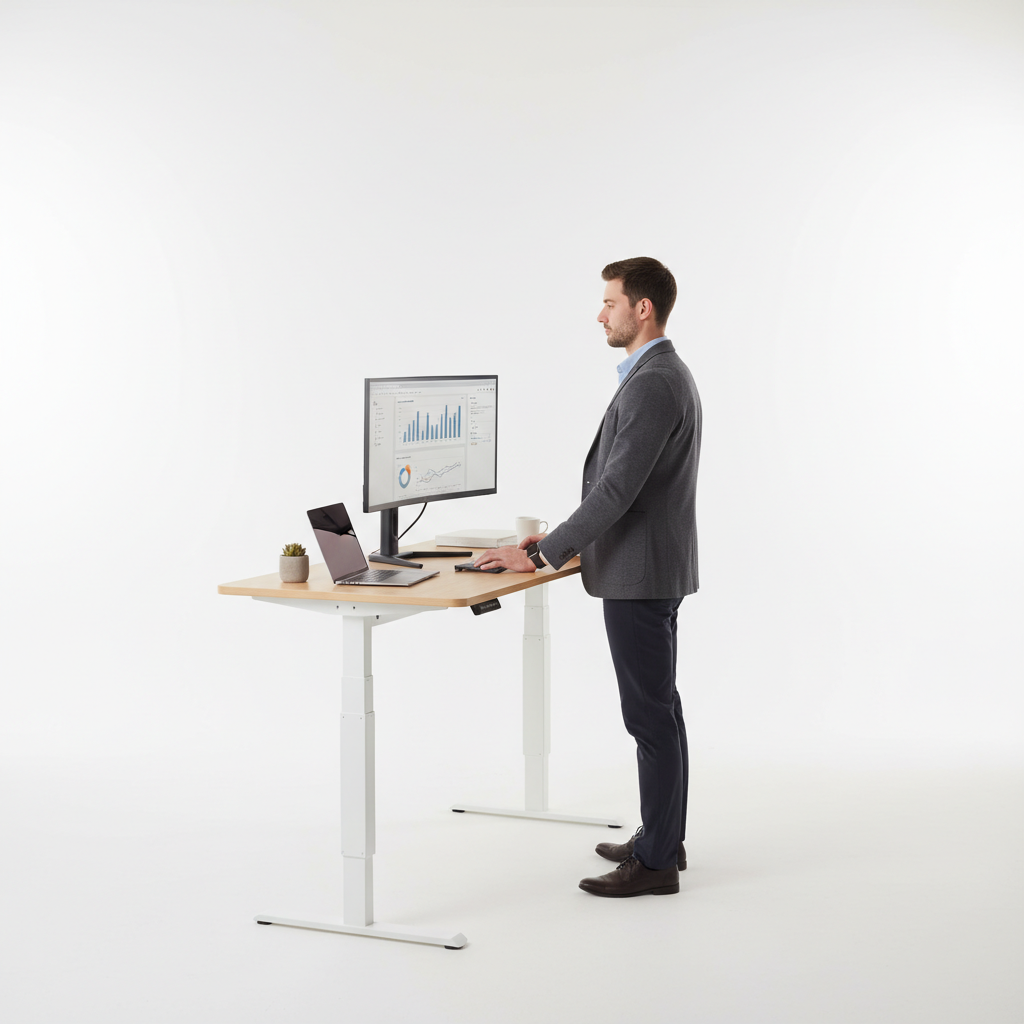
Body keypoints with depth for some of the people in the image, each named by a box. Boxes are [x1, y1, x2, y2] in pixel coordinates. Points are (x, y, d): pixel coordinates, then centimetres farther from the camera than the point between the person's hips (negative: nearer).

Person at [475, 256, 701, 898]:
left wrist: (541, 555, -23)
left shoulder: (653, 384, -20)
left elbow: (618, 488, -26)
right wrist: (566, 539, 16)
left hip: (641, 577, -11)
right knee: (658, 708, 16)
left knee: (651, 714, -4)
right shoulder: (666, 375, 14)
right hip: (650, 569, 11)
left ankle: (656, 862, 4)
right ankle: (663, 838, 26)